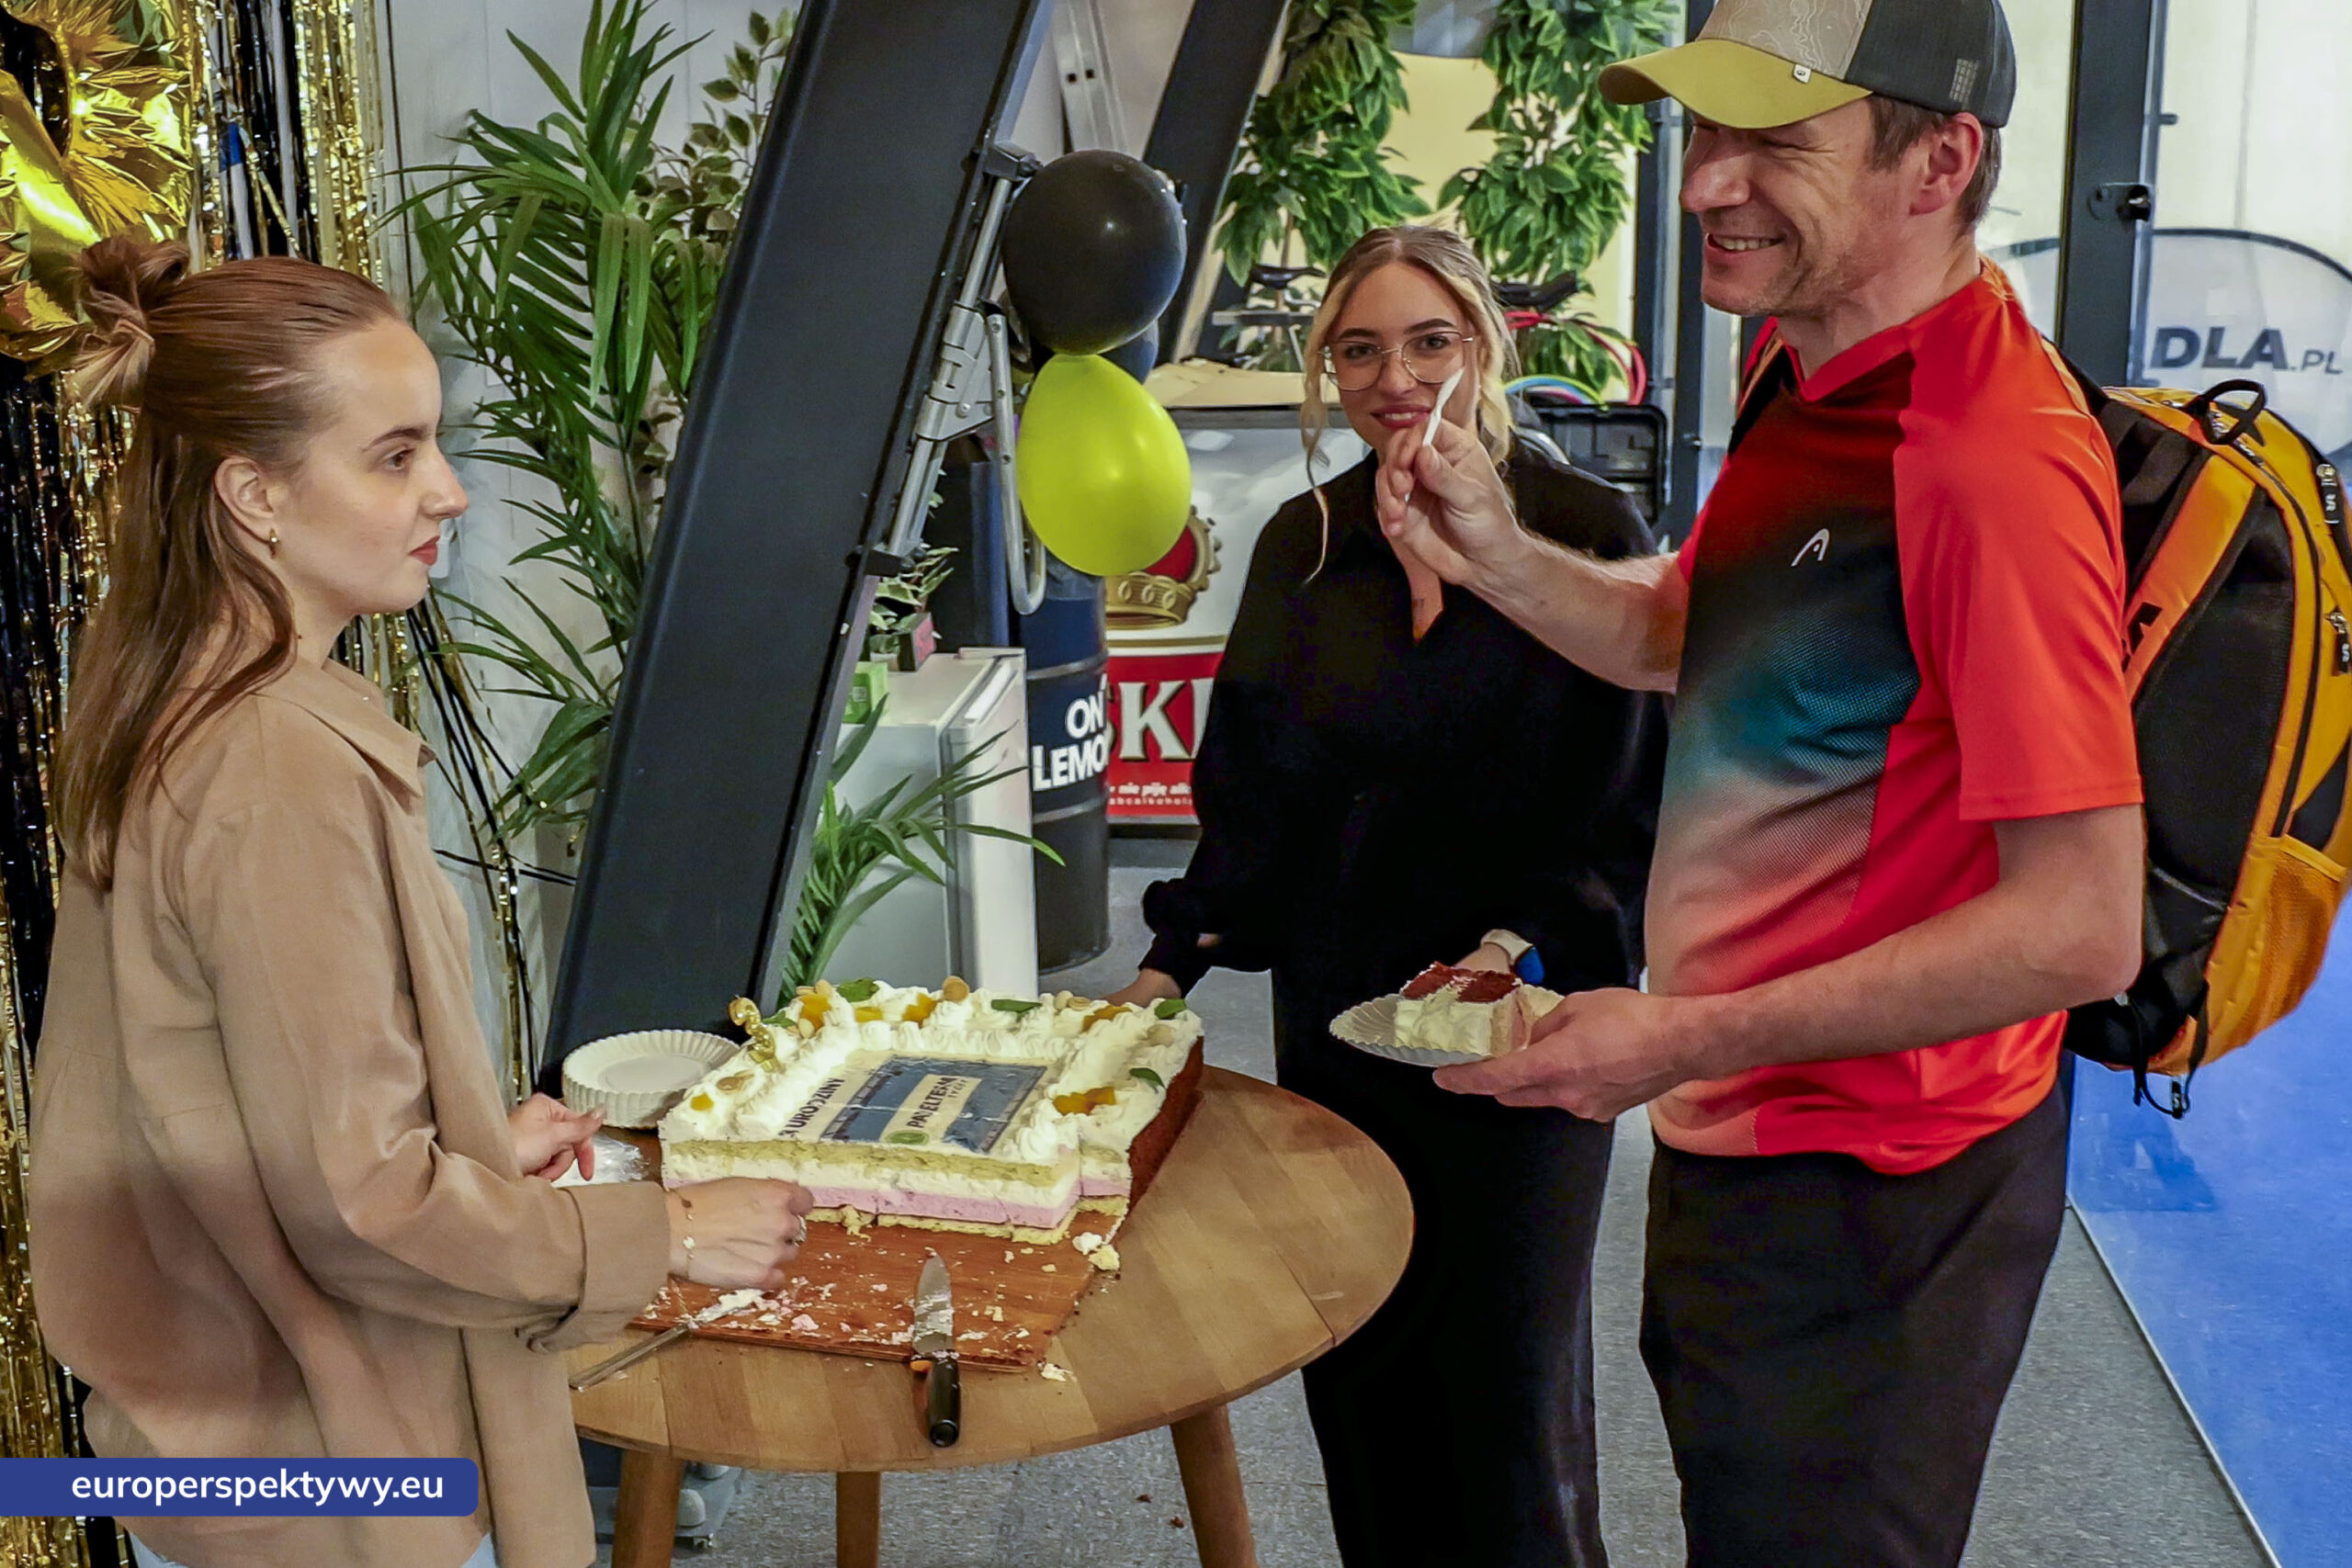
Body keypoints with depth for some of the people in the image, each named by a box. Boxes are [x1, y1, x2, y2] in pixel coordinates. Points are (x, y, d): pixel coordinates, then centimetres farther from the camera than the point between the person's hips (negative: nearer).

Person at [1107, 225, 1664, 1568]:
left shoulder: (1590, 537, -7)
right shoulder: (1305, 546, 5)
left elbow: (1637, 803, -6)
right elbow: (1247, 788, 10)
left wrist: (1527, 948, -20)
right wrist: (1174, 965, 3)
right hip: (1330, 1027, 4)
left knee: (1508, 1393, 5)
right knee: (1357, 1379, 13)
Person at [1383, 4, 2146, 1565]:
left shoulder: (1997, 458, -27)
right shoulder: (1803, 377, 3)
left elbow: (2080, 926, -27)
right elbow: (1695, 636, 16)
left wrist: (1689, 1040, -24)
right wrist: (1499, 556, -2)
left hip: (1867, 1194, -9)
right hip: (1743, 1136, 9)